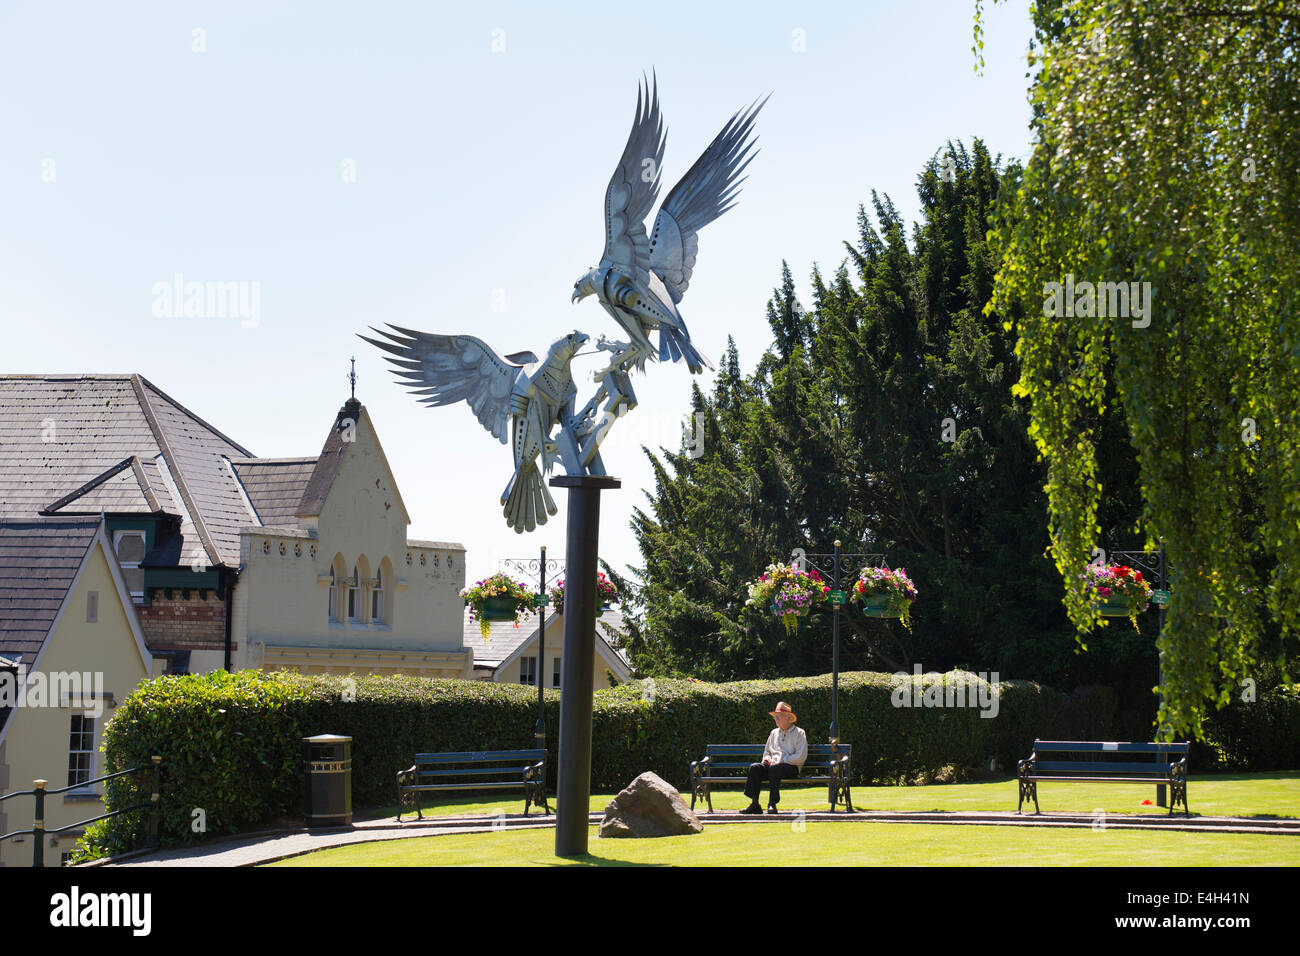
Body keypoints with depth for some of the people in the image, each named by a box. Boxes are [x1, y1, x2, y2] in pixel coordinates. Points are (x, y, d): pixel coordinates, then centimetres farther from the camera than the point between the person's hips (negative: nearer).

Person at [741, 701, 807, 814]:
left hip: (791, 767, -5)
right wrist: (767, 758, 6)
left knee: (774, 768, -38)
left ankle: (772, 804, -39)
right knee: (754, 767, -24)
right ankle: (754, 804, -29)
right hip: (772, 765, 6)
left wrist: (781, 761, -12)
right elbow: (767, 751, 31)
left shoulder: (799, 733, 5)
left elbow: (801, 757, -5)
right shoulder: (774, 733, 24)